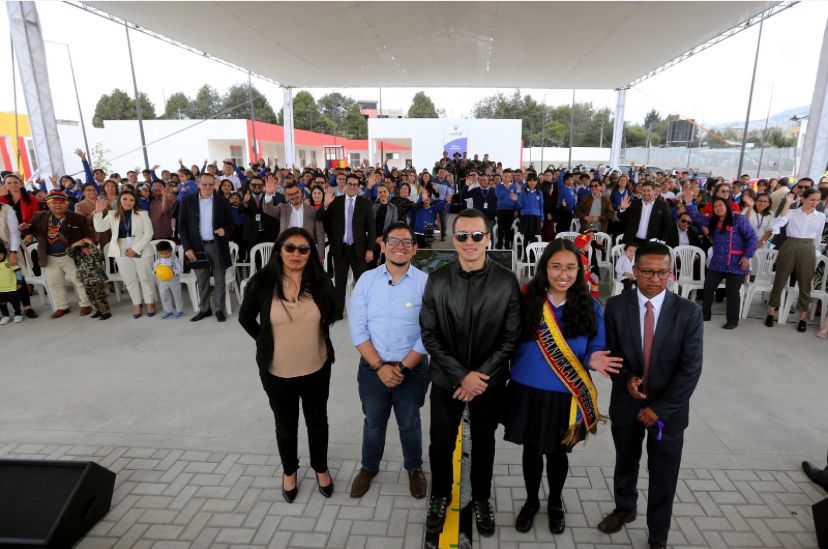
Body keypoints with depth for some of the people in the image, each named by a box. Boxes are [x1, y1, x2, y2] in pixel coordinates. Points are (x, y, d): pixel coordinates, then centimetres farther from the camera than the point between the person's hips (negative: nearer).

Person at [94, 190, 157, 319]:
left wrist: (135, 249, -13)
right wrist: (98, 212, -16)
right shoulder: (112, 215, 7)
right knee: (130, 280, 9)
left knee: (145, 278, 5)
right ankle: (137, 304, 19)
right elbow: (99, 228, -2)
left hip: (141, 251, -2)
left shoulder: (142, 214, -1)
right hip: (122, 253, 2)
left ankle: (150, 303, 18)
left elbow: (148, 234, -7)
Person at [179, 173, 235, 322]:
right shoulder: (187, 201, 1)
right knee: (202, 281, 9)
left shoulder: (223, 201, 0)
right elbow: (183, 226, 2)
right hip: (198, 246, 1)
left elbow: (231, 223, 5)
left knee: (219, 280, 6)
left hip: (218, 245, -1)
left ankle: (219, 309, 17)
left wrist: (225, 230, -18)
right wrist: (187, 248, -5)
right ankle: (204, 309, 21)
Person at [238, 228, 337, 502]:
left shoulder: (320, 281, -12)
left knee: (318, 422, 20)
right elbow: (245, 318, 2)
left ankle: (321, 468, 44)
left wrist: (310, 334, 6)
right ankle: (289, 471, 45)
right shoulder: (262, 282, -14)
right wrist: (268, 343, 3)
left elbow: (330, 316, 6)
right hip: (277, 372, 0)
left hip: (316, 369, 1)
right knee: (285, 426, 20)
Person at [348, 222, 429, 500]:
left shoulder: (425, 282, -11)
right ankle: (369, 467, 46)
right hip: (372, 367, 1)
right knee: (373, 422, 20)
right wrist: (379, 366, -14)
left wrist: (403, 367, -15)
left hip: (412, 369, -1)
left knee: (409, 423, 18)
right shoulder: (367, 279, -6)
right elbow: (357, 329, -8)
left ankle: (414, 468, 45)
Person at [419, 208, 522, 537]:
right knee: (441, 444, 14)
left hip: (490, 381, 0)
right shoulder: (437, 280, -8)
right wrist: (461, 375, -14)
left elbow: (511, 337, -7)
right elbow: (429, 335, -7)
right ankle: (440, 496, 42)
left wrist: (481, 376, -13)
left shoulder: (506, 282, -11)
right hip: (446, 379, 0)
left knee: (483, 443, 19)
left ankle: (481, 499, 44)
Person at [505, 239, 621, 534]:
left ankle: (555, 503, 47)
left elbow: (595, 350, -1)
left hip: (565, 397, 0)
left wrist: (592, 360, -22)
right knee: (531, 450, 17)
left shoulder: (590, 306, -8)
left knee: (557, 453, 19)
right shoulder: (527, 299, -12)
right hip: (528, 391, 0)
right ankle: (531, 501, 44)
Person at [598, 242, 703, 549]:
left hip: (669, 409, -1)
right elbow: (608, 353, -1)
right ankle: (625, 508, 51)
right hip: (626, 404, 2)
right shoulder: (616, 307, -9)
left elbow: (691, 369, -12)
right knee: (625, 463, 23)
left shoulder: (688, 312, -12)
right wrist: (625, 378, -20)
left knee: (663, 477, 13)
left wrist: (660, 409, -14)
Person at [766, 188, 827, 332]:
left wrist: (815, 252, 20)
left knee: (805, 285, 7)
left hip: (808, 250, 3)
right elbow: (778, 223, -20)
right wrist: (788, 203, -17)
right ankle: (771, 312, 14)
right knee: (780, 281, 3)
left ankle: (803, 317, 17)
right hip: (789, 248, -2)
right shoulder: (792, 212, 0)